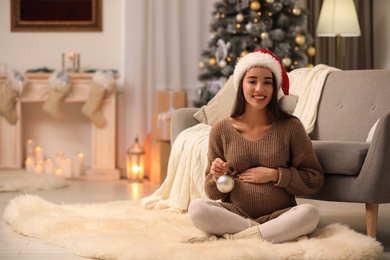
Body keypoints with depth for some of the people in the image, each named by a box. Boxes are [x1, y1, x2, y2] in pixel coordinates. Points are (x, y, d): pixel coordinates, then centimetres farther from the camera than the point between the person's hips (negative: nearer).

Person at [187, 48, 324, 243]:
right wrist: (218, 176, -14)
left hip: (279, 216, -1)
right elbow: (213, 193, 8)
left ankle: (228, 238, -23)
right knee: (196, 208, -27)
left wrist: (273, 175, -11)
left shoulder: (290, 127, -1)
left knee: (309, 213, -31)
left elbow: (314, 180, 1)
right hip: (234, 214, 1)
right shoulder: (221, 131, 2)